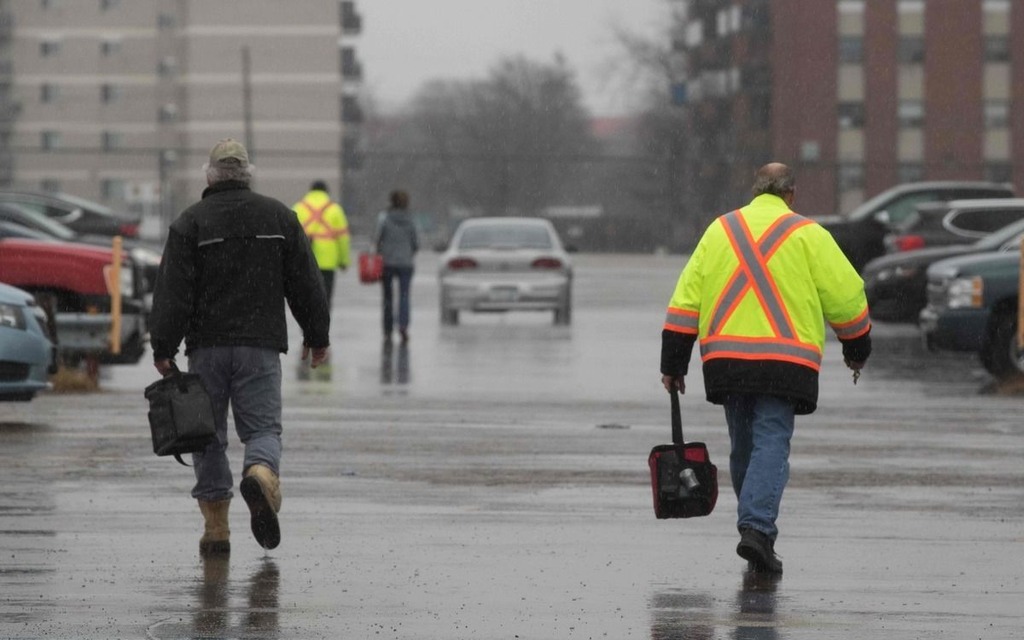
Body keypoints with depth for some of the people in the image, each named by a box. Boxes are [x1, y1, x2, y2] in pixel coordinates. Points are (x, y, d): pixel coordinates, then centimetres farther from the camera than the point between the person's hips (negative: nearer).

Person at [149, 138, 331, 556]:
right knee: (262, 426, 5)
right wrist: (316, 335, 17)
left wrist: (163, 348, -5)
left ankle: (216, 529, 5)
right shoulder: (279, 217, 7)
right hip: (261, 345, 1)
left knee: (208, 434, 7)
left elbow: (172, 293, -6)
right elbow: (306, 283, 9)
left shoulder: (190, 223, -1)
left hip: (207, 345, -1)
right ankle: (261, 475, -28)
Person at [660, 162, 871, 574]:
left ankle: (757, 526, 21)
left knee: (743, 445, 15)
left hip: (726, 359, 4)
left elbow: (686, 300, 10)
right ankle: (757, 527, -24)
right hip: (785, 363, -4)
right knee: (771, 443, -8)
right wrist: (857, 350, 18)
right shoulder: (807, 235, 4)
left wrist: (673, 364, 13)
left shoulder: (720, 230, 14)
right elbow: (846, 296, 3)